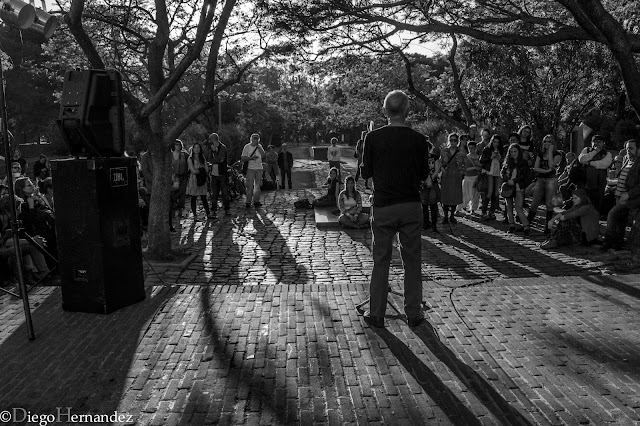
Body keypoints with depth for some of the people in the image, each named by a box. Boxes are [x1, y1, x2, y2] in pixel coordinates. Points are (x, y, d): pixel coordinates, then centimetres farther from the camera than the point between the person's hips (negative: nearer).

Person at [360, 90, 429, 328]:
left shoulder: (373, 138, -6)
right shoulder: (418, 140, -4)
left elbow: (366, 173, 1)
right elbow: (424, 174, 5)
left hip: (383, 207, 0)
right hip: (411, 206, 1)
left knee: (381, 261, 8)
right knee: (412, 262, 10)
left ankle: (376, 314, 15)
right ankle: (413, 315, 17)